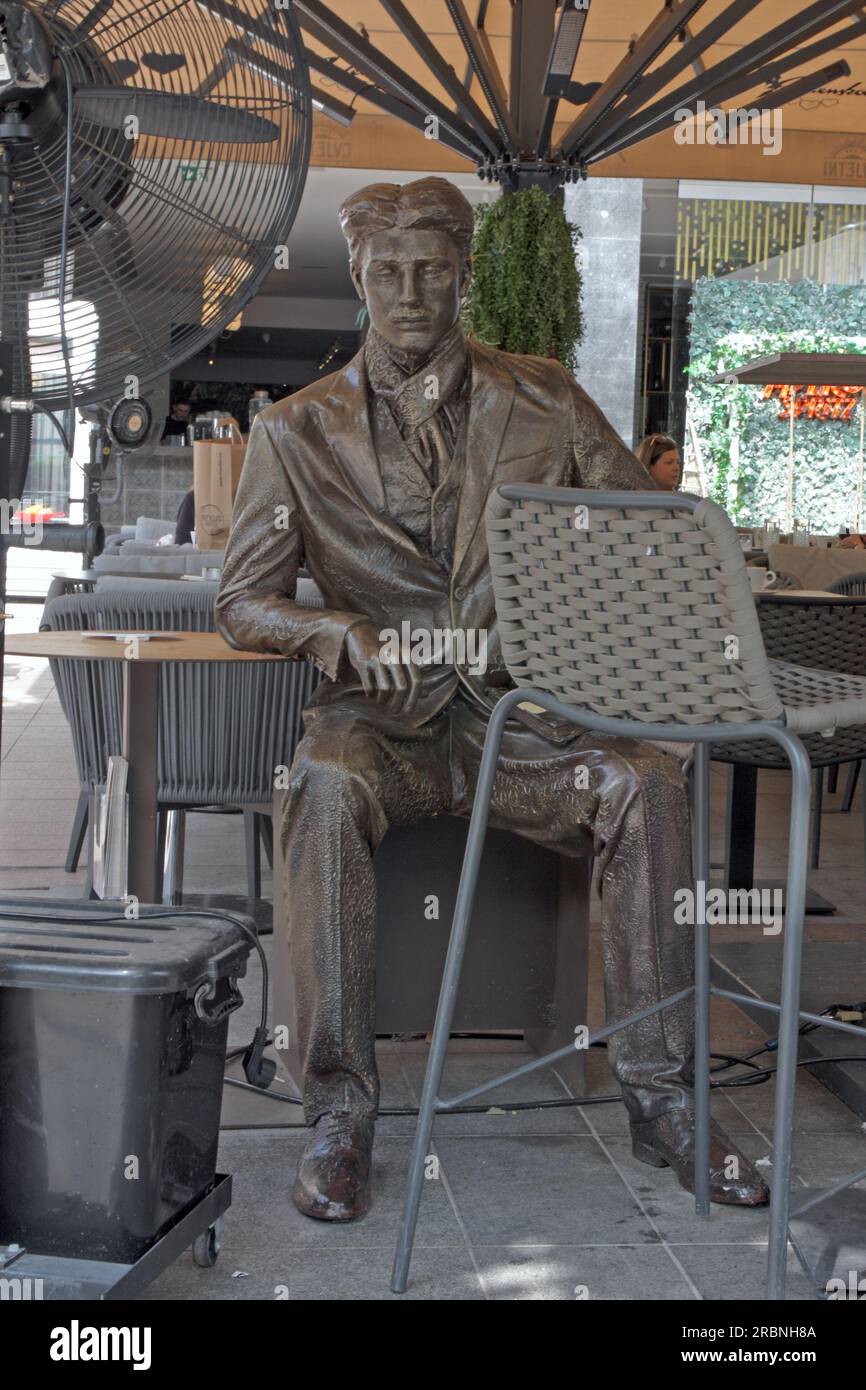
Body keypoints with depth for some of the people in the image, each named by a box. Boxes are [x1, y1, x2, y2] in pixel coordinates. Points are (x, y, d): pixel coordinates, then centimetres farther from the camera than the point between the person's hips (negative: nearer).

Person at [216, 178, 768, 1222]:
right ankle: (339, 1111, -25)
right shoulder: (297, 431, 8)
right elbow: (242, 602, 5)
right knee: (325, 788, -35)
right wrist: (339, 632, -17)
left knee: (648, 784, -28)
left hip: (522, 711, 1)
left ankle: (659, 1097, -16)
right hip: (383, 718, -1)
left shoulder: (545, 401, 12)